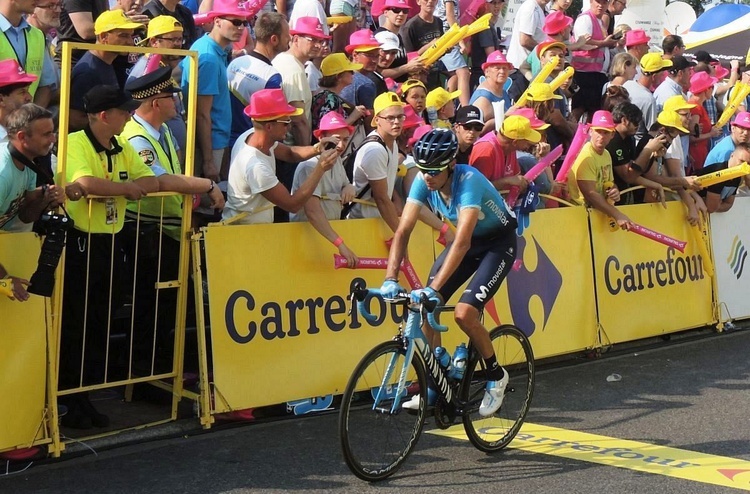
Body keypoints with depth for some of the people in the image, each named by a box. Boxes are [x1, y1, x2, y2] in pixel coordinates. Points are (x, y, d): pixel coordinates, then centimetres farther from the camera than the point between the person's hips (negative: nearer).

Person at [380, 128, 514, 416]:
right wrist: (390, 279, -33)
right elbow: (403, 231, -20)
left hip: (499, 242, -6)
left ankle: (496, 376, 4)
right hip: (467, 240, 6)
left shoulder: (468, 180, -35)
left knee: (464, 313, -21)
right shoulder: (423, 182, -18)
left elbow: (463, 241, -43)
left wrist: (433, 288, -50)